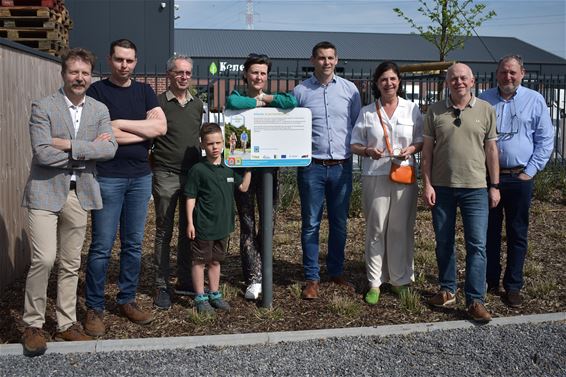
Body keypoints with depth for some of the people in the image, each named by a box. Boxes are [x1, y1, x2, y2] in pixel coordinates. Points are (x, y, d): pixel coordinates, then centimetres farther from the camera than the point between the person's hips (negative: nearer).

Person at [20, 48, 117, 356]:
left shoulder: (99, 110, 8)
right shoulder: (43, 107, -5)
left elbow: (110, 149, -7)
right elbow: (42, 152, -16)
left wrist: (69, 145, -16)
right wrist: (88, 150, -10)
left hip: (79, 194, 4)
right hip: (46, 192, -4)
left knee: (71, 264, 10)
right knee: (44, 259, -10)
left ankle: (66, 324, 22)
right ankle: (32, 325, 8)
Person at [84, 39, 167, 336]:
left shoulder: (144, 91, 12)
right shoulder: (97, 91, 0)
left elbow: (161, 126, -3)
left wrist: (120, 124, -9)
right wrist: (144, 131, -7)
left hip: (141, 177, 4)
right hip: (107, 178, -4)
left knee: (134, 245, 10)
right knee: (102, 247, -2)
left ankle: (127, 300, 23)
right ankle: (94, 308, 10)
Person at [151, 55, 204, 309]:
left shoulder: (198, 105, 12)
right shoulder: (158, 103, -3)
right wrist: (149, 167, -11)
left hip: (192, 174, 5)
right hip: (166, 175, -4)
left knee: (189, 230, 9)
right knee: (164, 232, 3)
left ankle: (185, 282, 21)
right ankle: (161, 286, 11)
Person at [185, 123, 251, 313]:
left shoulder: (229, 169, 5)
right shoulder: (198, 170, -10)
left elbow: (243, 187, 12)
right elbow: (191, 197, -8)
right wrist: (190, 222, -10)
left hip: (223, 226, 6)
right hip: (203, 226, -5)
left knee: (215, 261, 18)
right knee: (199, 261, 5)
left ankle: (214, 294, 30)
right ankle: (200, 298, 16)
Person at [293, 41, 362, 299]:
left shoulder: (349, 89, 6)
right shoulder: (301, 91, 2)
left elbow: (358, 124, 12)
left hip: (342, 166, 2)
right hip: (312, 166, -2)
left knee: (339, 223, 11)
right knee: (311, 224, 3)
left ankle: (336, 272, 25)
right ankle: (312, 279, 11)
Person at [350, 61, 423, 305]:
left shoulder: (412, 109, 7)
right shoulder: (367, 112, 7)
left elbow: (422, 141, 10)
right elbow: (355, 145, 8)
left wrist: (411, 150, -10)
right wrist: (368, 151, -13)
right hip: (375, 176, 0)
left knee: (401, 229, 4)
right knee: (376, 230, 2)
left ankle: (400, 280, 18)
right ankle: (375, 283, 11)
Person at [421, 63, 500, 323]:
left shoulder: (485, 110, 3)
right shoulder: (435, 111, 3)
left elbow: (491, 149, 5)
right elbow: (427, 150, 4)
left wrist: (495, 186, 3)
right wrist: (427, 184, -2)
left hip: (475, 188, -1)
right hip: (441, 187, 1)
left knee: (477, 245, -2)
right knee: (443, 243, 11)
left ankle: (475, 300, 5)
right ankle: (447, 290, 26)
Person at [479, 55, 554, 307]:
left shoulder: (535, 100, 3)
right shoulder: (484, 100, 6)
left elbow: (546, 139, 4)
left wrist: (530, 171, -4)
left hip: (518, 178, -1)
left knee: (517, 234, 5)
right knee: (489, 232, 8)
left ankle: (513, 286, 15)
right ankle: (490, 281, 21)